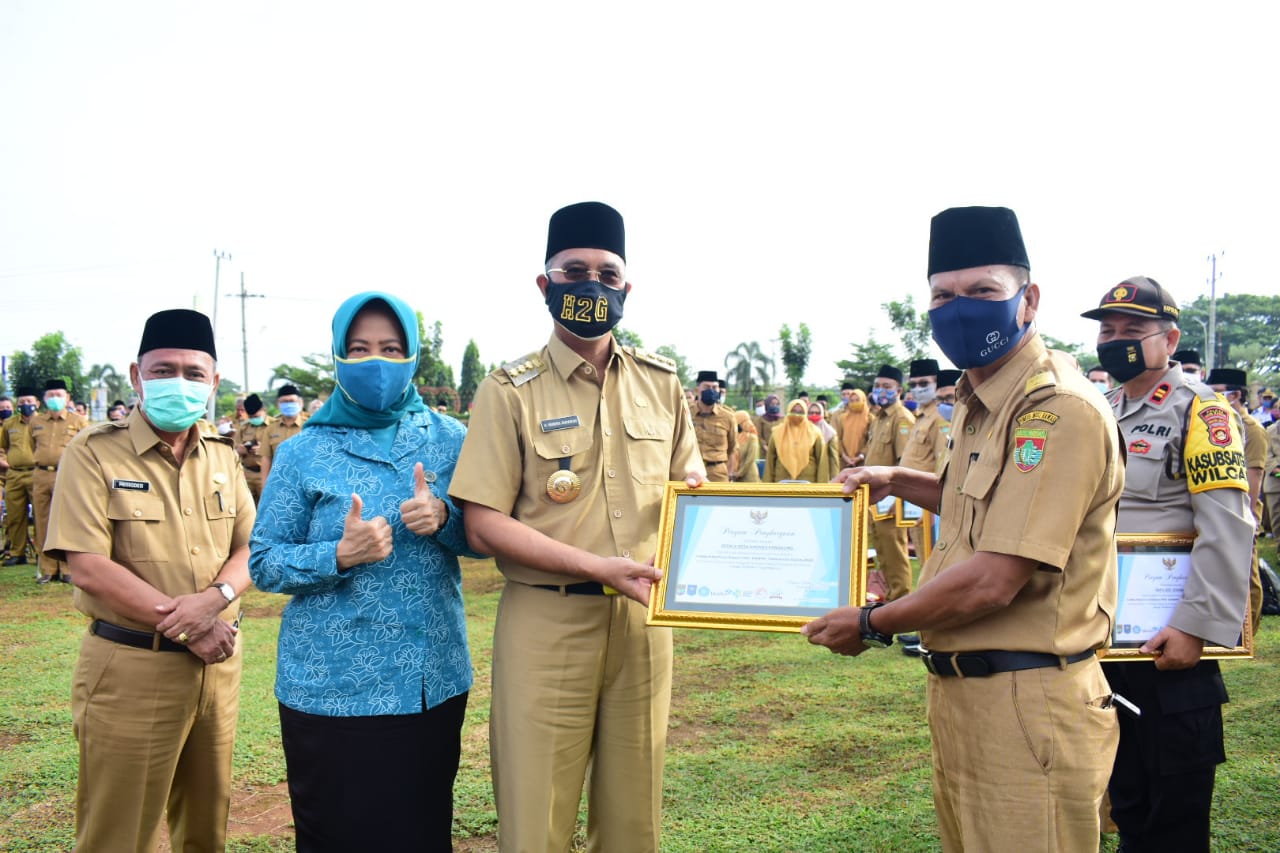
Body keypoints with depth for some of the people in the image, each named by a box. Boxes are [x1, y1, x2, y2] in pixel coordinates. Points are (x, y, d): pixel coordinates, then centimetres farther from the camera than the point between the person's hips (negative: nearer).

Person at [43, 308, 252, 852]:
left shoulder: (222, 456, 9)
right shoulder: (93, 454, -8)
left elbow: (250, 547, 7)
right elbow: (89, 567, -15)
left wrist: (215, 597, -15)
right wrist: (183, 624, -17)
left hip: (218, 663, 5)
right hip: (131, 667, -5)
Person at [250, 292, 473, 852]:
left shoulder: (449, 438, 3)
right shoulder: (304, 453, -2)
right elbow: (263, 564, -2)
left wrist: (443, 517, -15)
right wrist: (341, 555, -19)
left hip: (435, 683, 2)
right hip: (332, 687, -2)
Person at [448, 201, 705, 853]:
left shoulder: (660, 382, 8)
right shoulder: (510, 391, -4)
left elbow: (690, 481, 18)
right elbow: (483, 526, -9)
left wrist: (696, 491, -7)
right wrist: (597, 567, -18)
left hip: (643, 617, 4)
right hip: (547, 622, -3)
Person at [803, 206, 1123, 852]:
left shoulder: (1058, 410, -20)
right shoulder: (977, 406, 10)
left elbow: (992, 582, -25)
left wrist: (872, 623, -12)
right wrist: (897, 481, 18)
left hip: (1026, 706, -9)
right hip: (959, 690, 9)